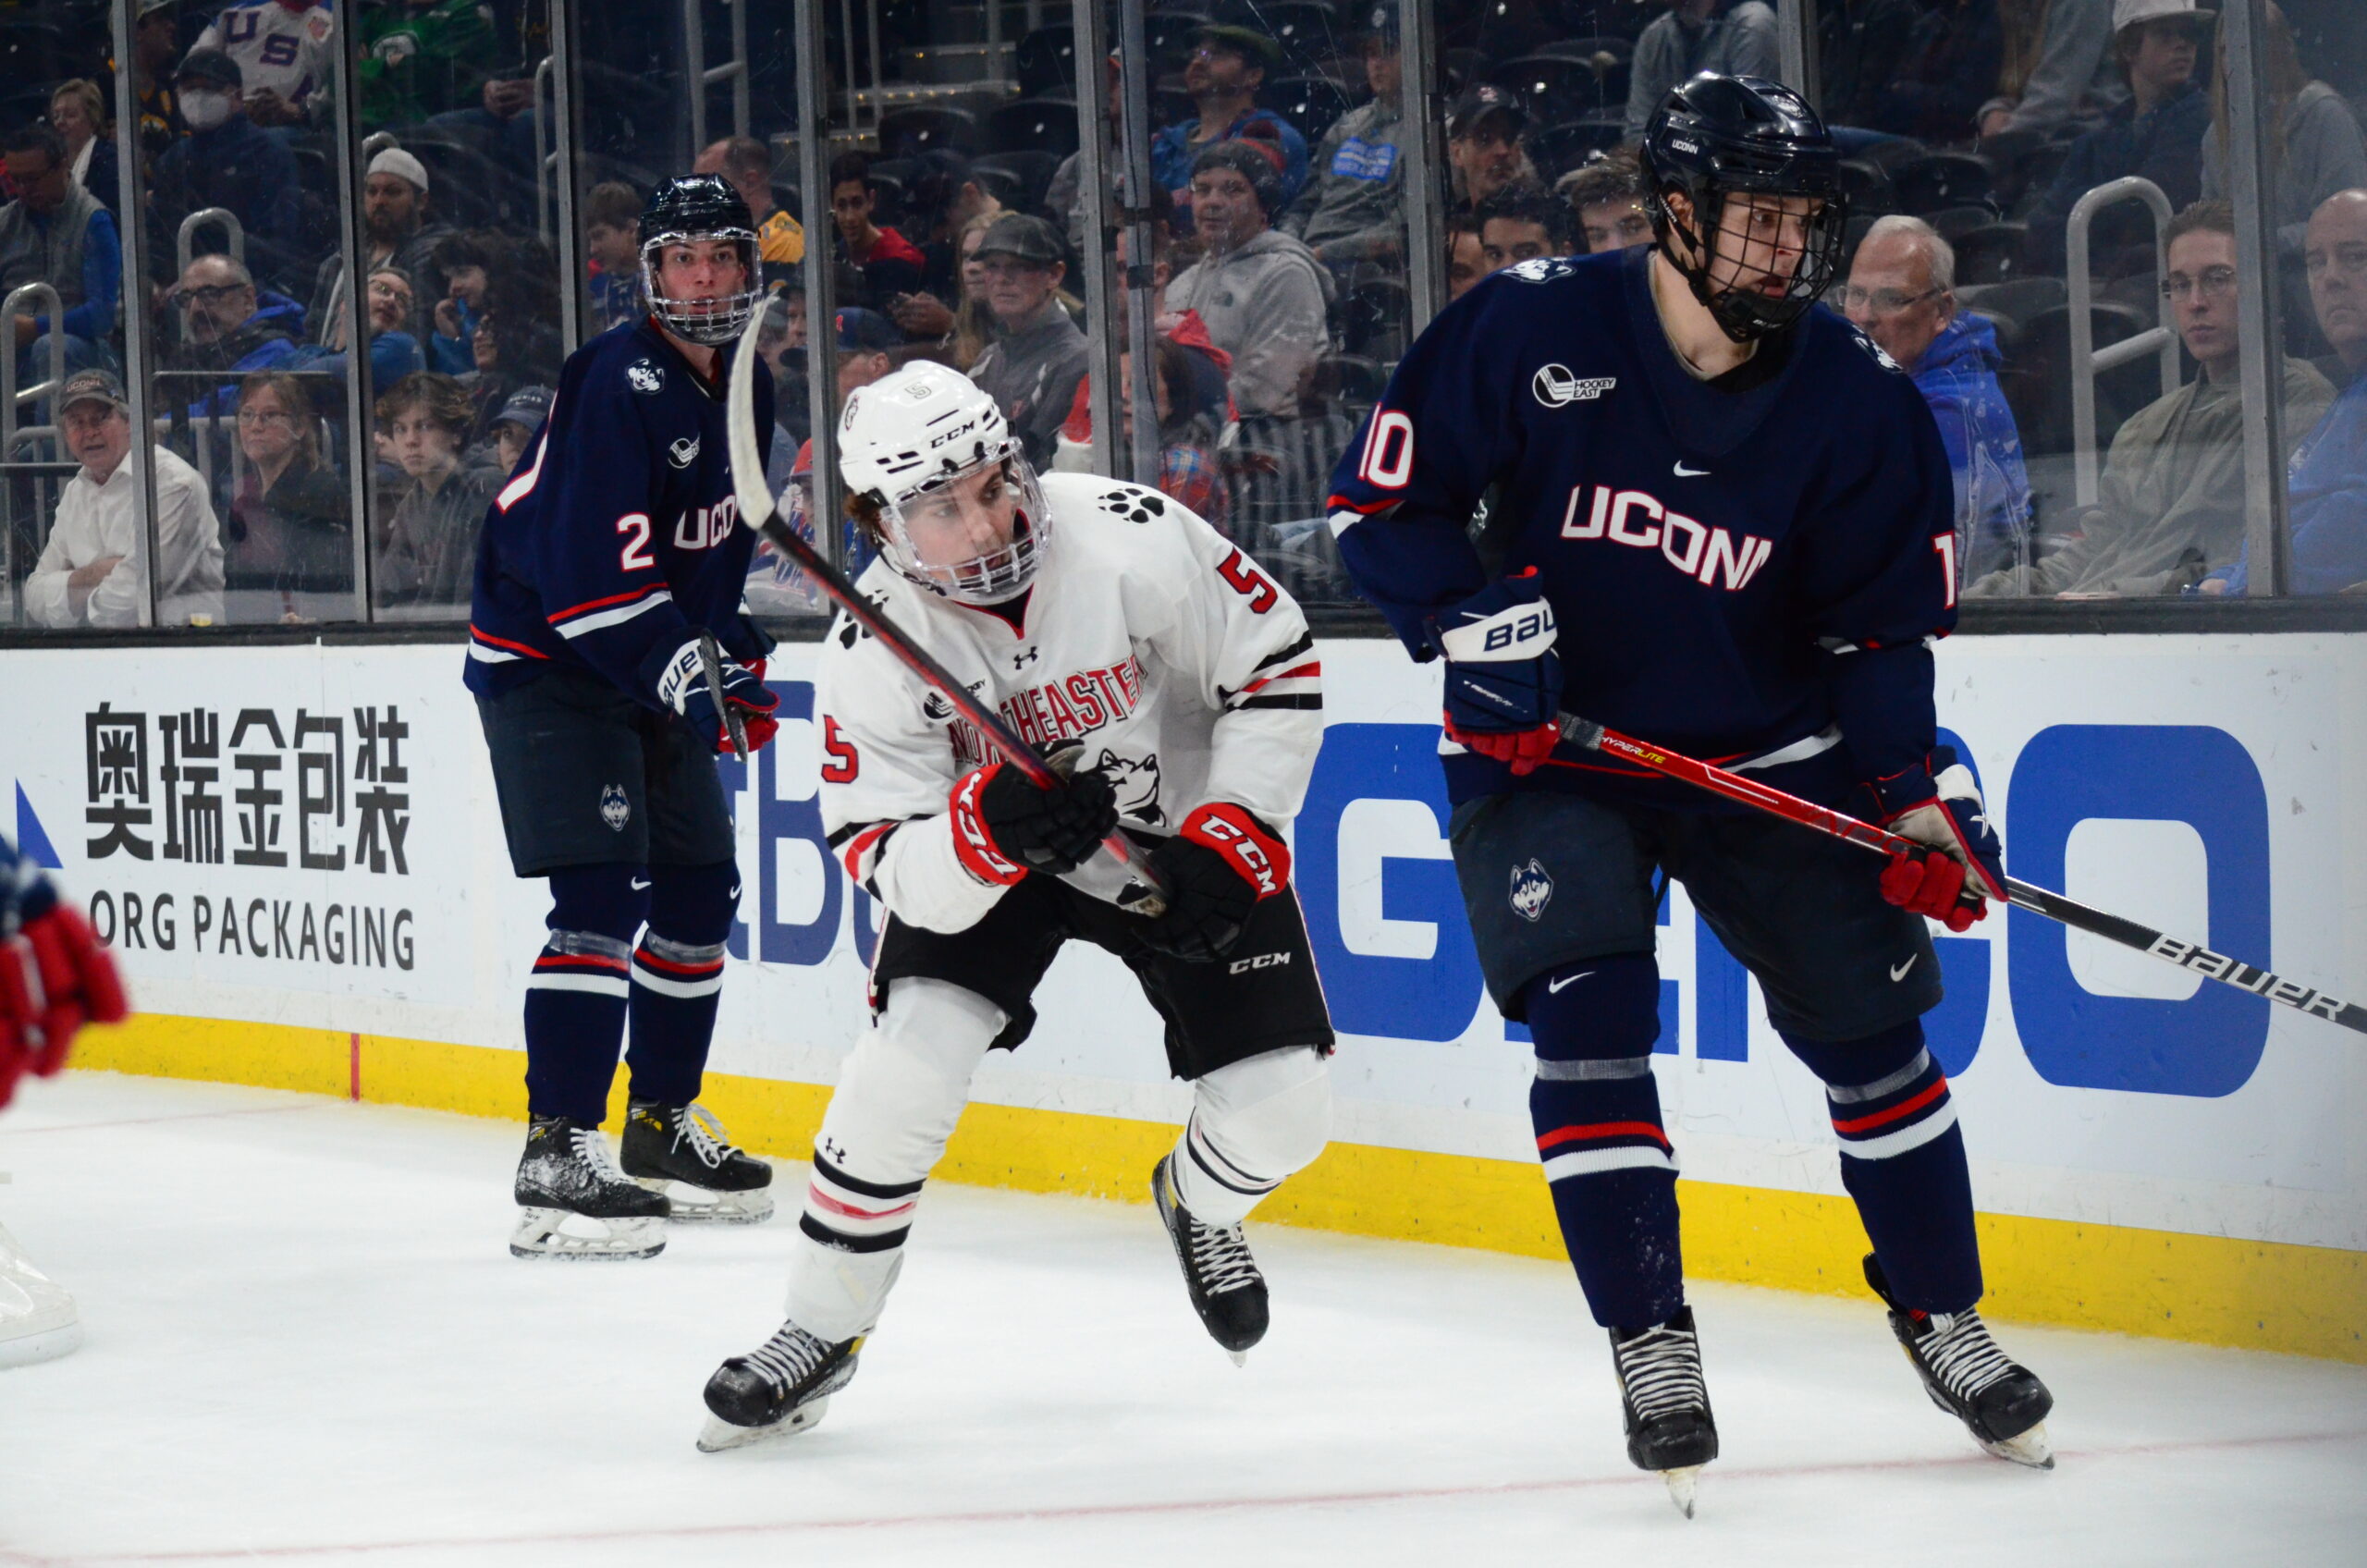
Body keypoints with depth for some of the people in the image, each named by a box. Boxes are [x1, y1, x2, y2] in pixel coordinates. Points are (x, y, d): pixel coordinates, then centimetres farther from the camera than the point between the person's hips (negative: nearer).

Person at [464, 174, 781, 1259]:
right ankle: (557, 1160, -22)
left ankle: (662, 1125, 28)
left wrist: (737, 660, 15)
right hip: (545, 655, -9)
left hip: (652, 668, 9)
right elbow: (592, 569, -28)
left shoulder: (743, 392, 7)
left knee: (701, 888, 12)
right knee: (604, 894, -19)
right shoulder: (619, 384, -21)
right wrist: (685, 675, -31)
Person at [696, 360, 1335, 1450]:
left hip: (1183, 834, 0)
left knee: (1278, 1111, -7)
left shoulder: (1131, 540, -28)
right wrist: (991, 822, -44)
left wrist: (1228, 843, -22)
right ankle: (821, 1331, -2)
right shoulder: (869, 651, -23)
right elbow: (890, 868, -23)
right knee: (907, 1062, -21)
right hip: (988, 866, 0)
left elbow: (1278, 669, -16)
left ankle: (1198, 1203, 33)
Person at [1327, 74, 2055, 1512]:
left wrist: (1913, 789, -17)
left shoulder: (1859, 403, -10)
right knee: (1590, 1018, -17)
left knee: (1870, 1015, 1)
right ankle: (1651, 1342, -6)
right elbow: (1386, 495, -8)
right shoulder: (1530, 329, -16)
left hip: (1769, 751, 2)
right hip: (1544, 745, -2)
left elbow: (1885, 622, -4)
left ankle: (1943, 1317, 20)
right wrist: (1478, 623, -21)